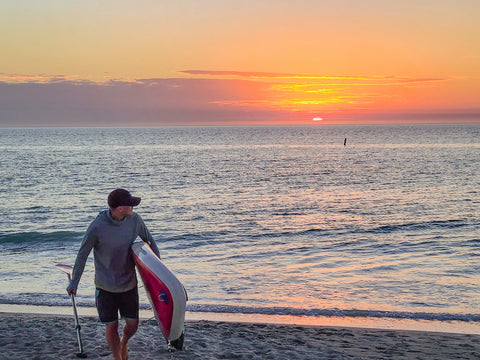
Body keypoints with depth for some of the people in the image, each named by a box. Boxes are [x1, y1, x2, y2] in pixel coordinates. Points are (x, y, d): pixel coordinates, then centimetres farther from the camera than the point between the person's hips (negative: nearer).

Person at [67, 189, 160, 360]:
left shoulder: (135, 219, -11)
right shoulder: (97, 227, -22)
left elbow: (149, 241, 7)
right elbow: (82, 254, -8)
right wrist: (74, 283, 0)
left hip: (129, 283, 3)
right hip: (105, 286, -3)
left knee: (132, 325, 8)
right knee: (111, 327, 3)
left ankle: (123, 343, 43)